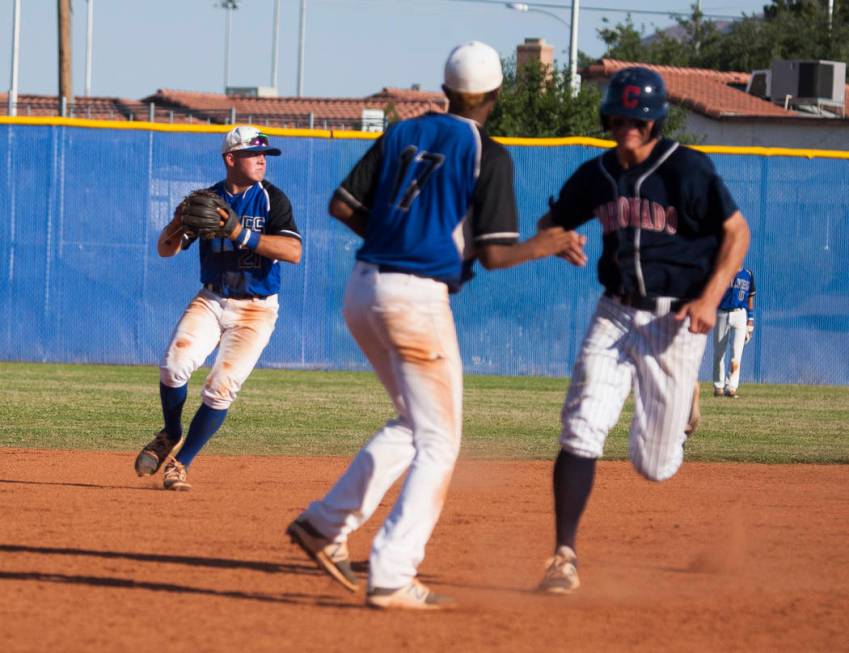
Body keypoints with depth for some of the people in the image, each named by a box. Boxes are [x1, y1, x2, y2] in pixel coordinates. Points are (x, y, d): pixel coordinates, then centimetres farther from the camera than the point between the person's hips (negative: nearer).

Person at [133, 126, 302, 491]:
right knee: (174, 366, -20)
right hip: (210, 301, 2)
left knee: (221, 388, -14)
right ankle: (171, 437, 8)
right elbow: (166, 250, 3)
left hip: (255, 308, -2)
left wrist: (241, 234, -29)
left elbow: (294, 251, -21)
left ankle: (180, 463, 2)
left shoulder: (272, 199, -6)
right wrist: (177, 225, -20)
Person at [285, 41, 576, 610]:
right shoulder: (489, 157, -6)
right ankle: (392, 579, -9)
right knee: (438, 445, 0)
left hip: (364, 290, 7)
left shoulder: (402, 135, 11)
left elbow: (342, 205, 9)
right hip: (418, 298, -7)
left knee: (414, 425, 23)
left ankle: (326, 524, 18)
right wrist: (542, 247, 8)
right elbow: (493, 254, -9)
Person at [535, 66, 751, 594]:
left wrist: (710, 298, -20)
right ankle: (565, 555, -11)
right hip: (616, 314, 3)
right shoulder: (596, 176, 4)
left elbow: (736, 231, -8)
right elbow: (551, 222, 18)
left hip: (675, 320, -3)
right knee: (582, 430, -15)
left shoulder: (688, 169, -11)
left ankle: (677, 411, 40)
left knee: (655, 465, 2)